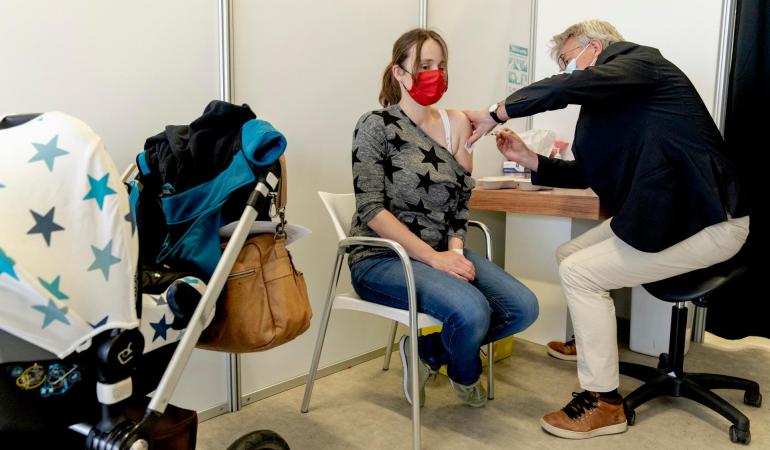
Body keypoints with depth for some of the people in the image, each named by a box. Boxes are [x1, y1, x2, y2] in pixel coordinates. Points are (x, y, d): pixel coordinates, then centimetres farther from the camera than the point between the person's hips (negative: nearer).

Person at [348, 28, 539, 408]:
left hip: (442, 254, 6)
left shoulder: (454, 124, 9)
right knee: (471, 311, -28)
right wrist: (433, 257, -19)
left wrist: (455, 250, -10)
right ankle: (464, 373, 10)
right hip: (383, 258, -6)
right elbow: (372, 209, -15)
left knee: (523, 307, -10)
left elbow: (460, 201, 9)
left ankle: (429, 349, 11)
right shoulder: (377, 126, -7)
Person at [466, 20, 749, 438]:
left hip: (708, 221, -9)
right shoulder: (612, 103, 17)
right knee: (569, 255, 13)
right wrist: (528, 159, 9)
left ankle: (603, 402, -3)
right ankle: (592, 338, 39)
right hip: (664, 212, 9)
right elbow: (587, 172, 18)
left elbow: (569, 88, -27)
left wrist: (495, 113, -18)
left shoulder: (638, 60, -9)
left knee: (579, 273, -14)